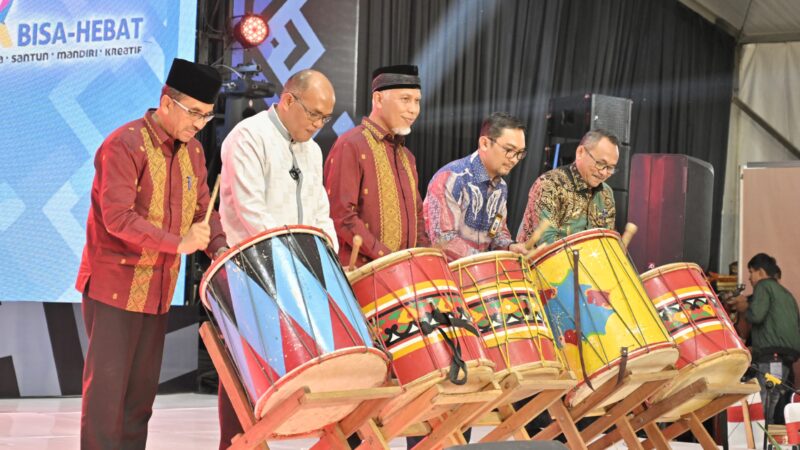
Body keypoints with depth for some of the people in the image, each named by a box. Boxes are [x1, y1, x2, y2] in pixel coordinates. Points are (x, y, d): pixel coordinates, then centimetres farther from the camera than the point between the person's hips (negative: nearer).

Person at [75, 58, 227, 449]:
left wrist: (219, 248, -6)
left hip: (159, 287, 7)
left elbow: (203, 210, 14)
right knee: (108, 384, -4)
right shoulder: (124, 145, -16)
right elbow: (117, 217, -24)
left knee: (143, 386, 11)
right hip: (114, 285, -7)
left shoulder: (192, 151, 8)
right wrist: (178, 243, -30)